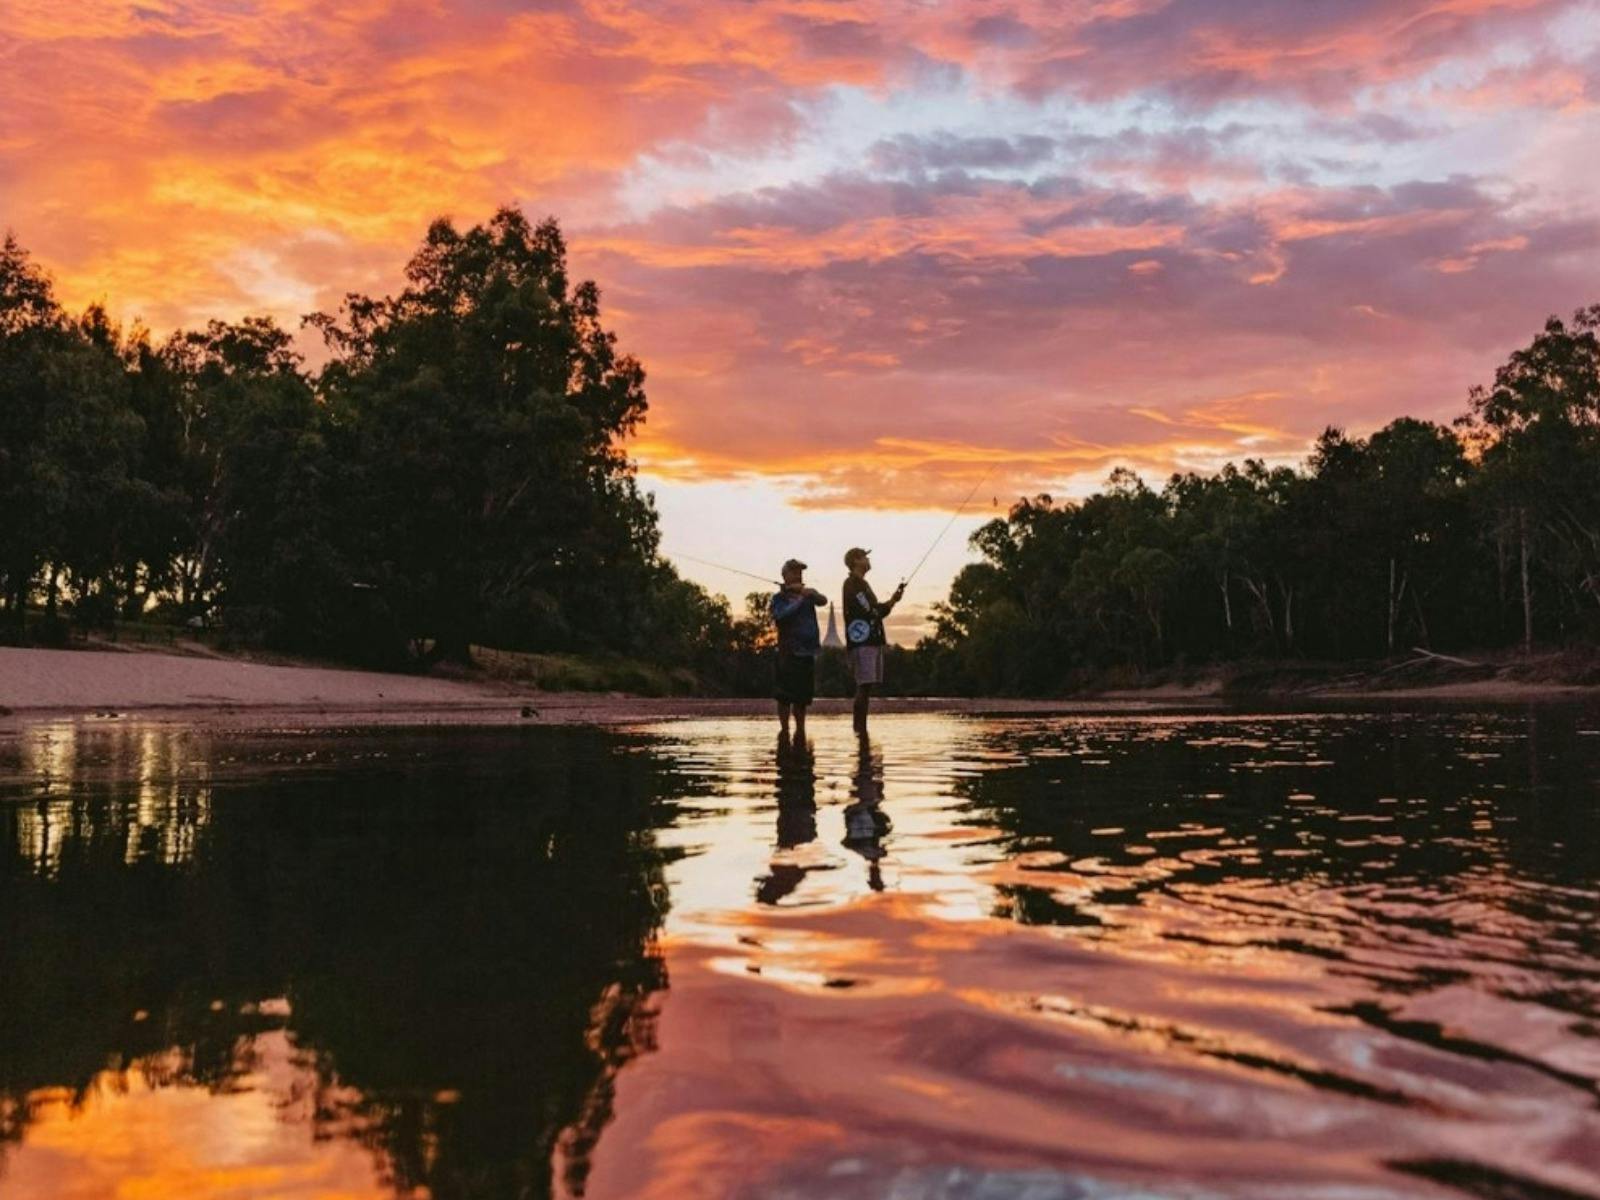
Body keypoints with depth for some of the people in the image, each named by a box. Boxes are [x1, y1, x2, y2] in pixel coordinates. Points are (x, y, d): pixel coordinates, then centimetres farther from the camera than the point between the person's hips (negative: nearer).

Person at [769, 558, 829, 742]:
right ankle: (785, 732, 1)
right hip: (789, 651, -4)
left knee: (803, 696, 8)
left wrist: (809, 593, -26)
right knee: (785, 696, -4)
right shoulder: (779, 598, 1)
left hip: (808, 651, 4)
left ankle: (800, 732, 17)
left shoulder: (808, 594, 12)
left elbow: (823, 601, -8)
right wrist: (800, 599, -23)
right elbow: (781, 615, -18)